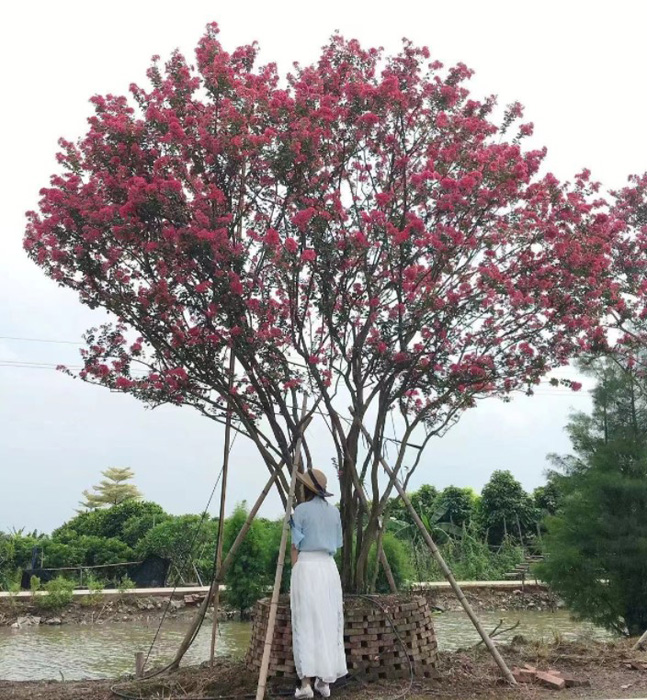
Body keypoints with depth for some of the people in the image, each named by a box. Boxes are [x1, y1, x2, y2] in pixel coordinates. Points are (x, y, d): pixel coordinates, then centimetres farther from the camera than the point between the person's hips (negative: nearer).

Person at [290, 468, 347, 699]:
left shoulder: (301, 510, -5)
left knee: (306, 625, -3)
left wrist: (295, 574, 0)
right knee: (328, 624, 9)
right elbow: (336, 545, 14)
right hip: (329, 568, 5)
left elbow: (295, 546, -4)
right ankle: (324, 681, 12)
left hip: (307, 567, -5)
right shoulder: (334, 511, 11)